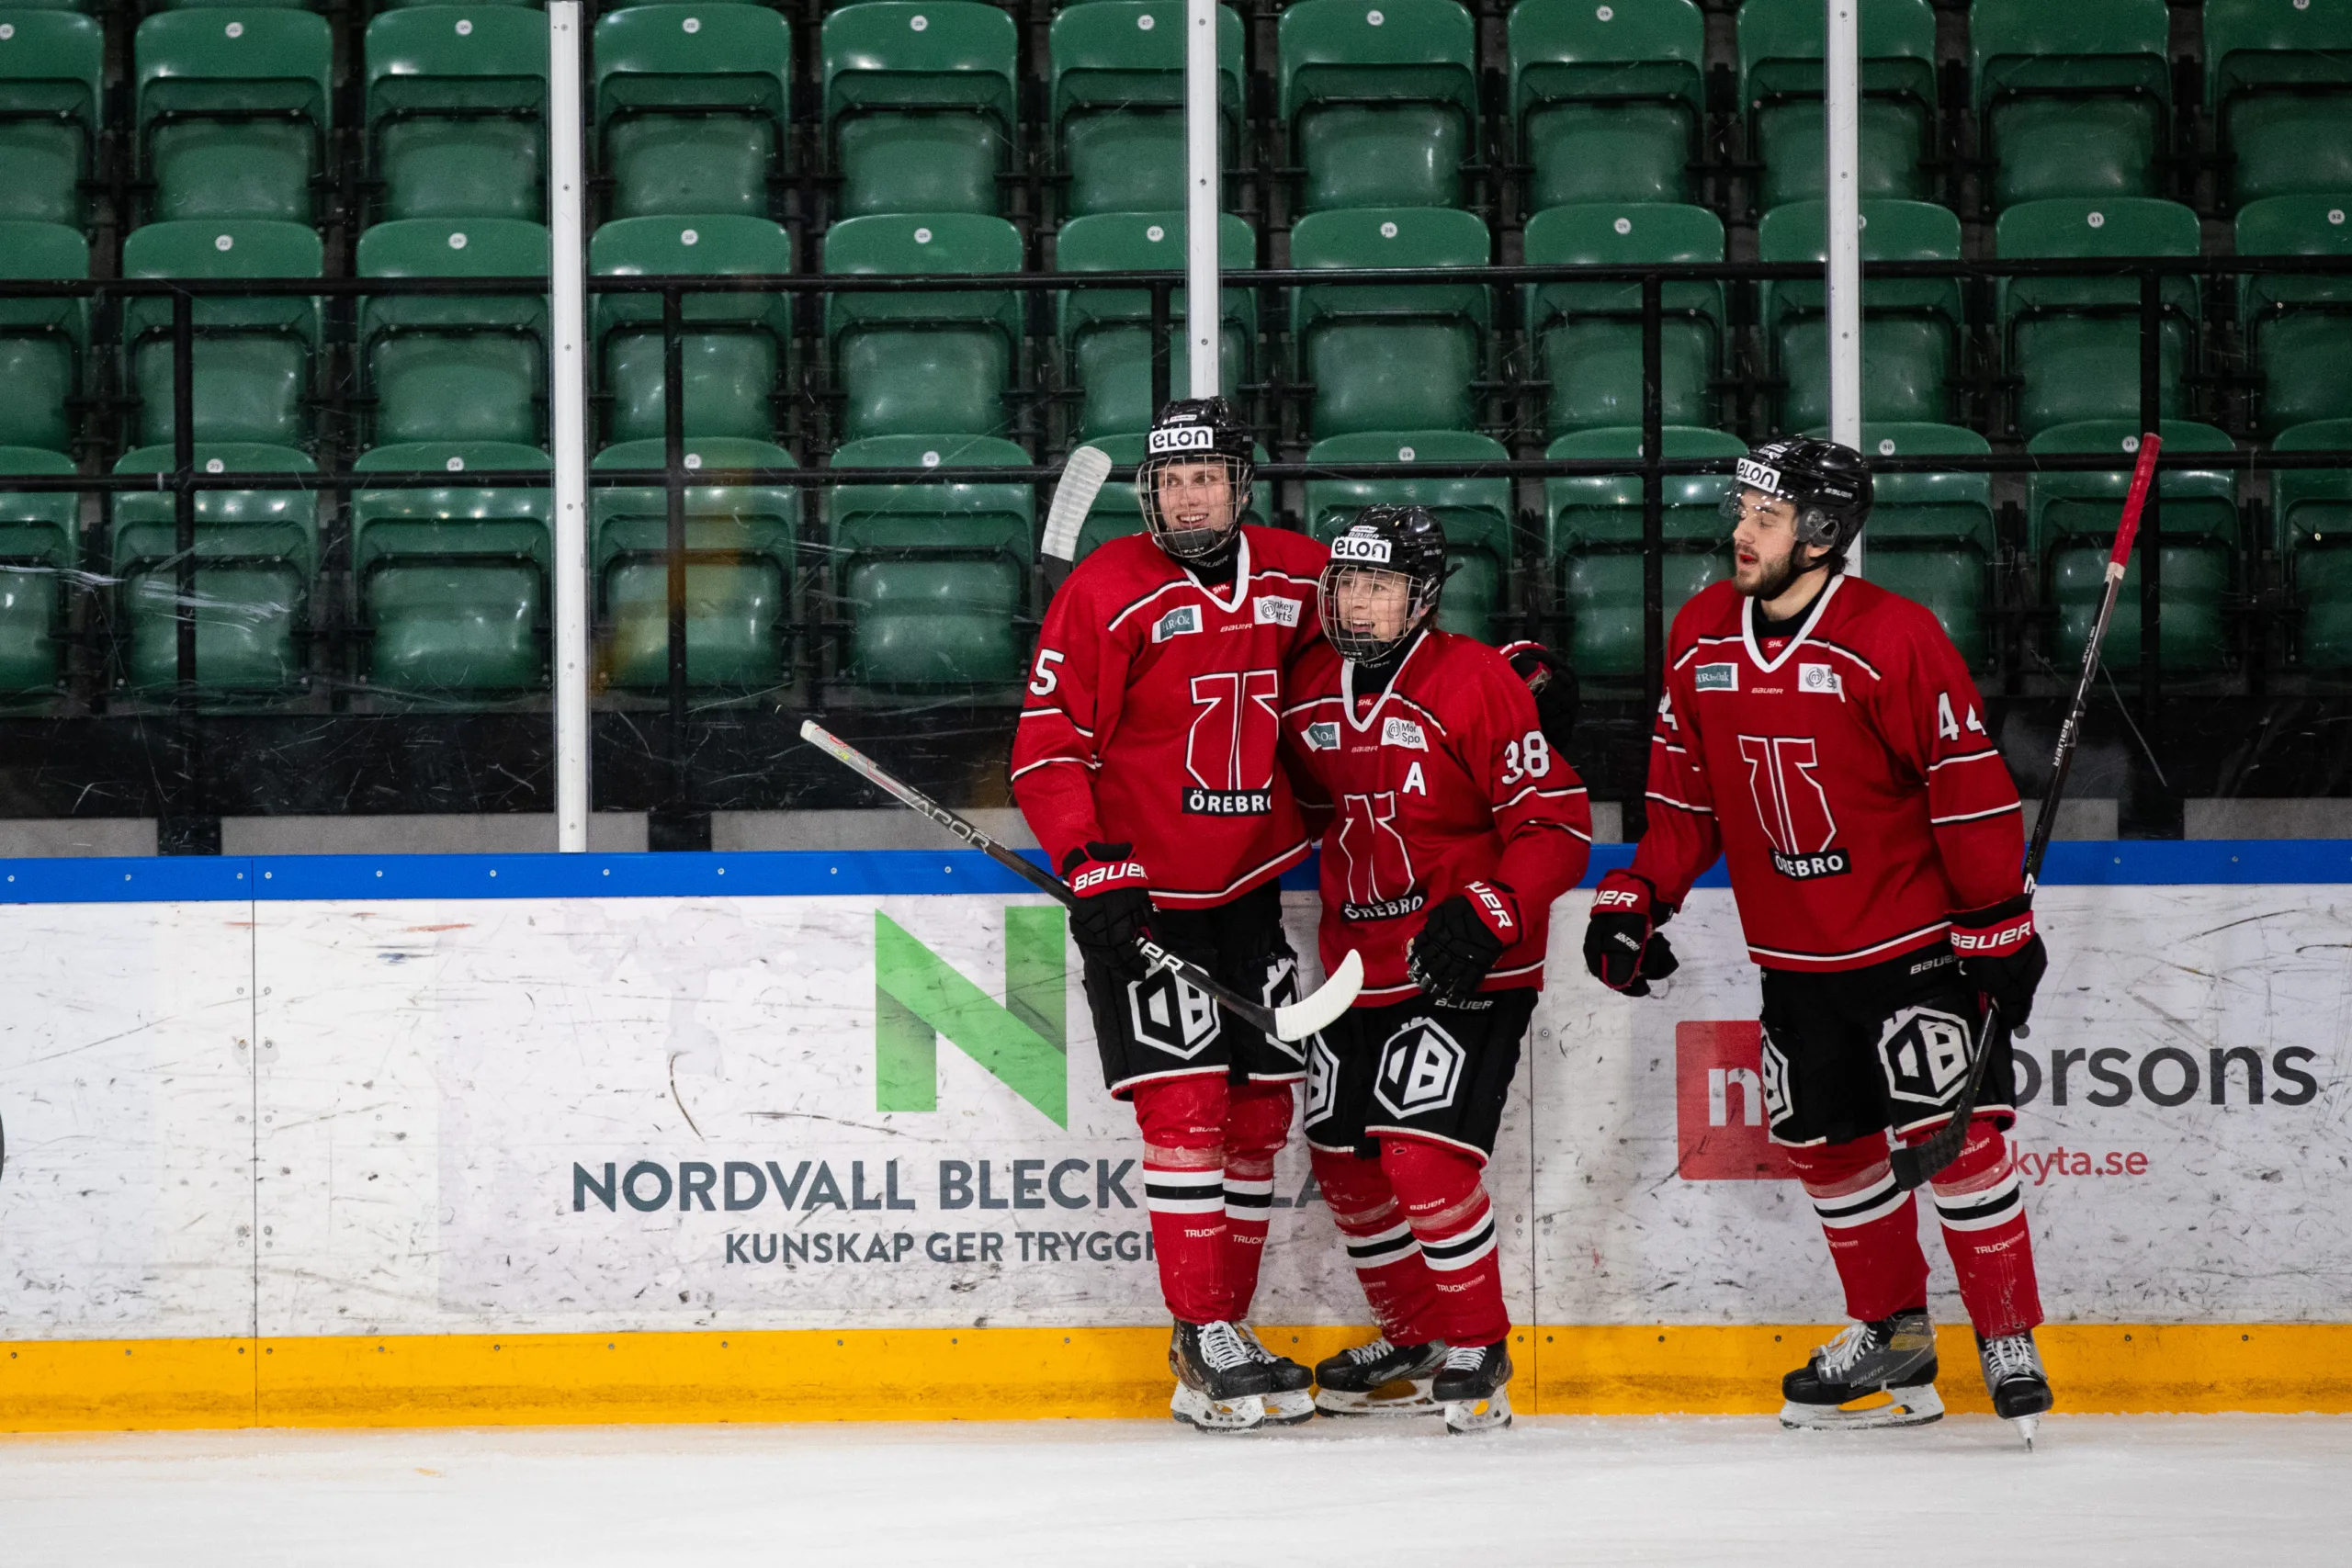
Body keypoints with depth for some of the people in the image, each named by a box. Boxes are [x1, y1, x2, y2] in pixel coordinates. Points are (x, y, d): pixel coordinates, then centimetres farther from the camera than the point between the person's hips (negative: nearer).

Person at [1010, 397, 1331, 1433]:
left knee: (1261, 1109, 7)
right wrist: (1091, 866, -22)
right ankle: (1204, 1342, -8)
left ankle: (1227, 1326, 18)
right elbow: (1047, 748, -12)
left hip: (1250, 889, 5)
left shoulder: (1300, 577, 3)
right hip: (1139, 892, -5)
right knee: (1186, 1104, -12)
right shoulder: (1107, 593, -11)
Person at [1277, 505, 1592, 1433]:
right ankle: (1414, 1344, 28)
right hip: (1359, 964, 7)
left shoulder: (1476, 681, -15)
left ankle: (1477, 1350, -1)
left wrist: (1486, 913, -27)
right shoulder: (1310, 688, 5)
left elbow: (1559, 826, -16)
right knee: (1343, 1161, 10)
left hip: (1467, 970, -7)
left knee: (1424, 1155, -18)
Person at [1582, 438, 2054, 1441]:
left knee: (1952, 1131, -11)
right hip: (1793, 953, 6)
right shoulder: (1701, 637, 2)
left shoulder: (1894, 638, -17)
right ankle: (1891, 1335, 26)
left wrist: (2000, 924, -14)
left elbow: (1970, 784, -14)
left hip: (1913, 935, -6)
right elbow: (1685, 793, 11)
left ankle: (2009, 1340, 0)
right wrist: (1638, 899, 3)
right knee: (1825, 1141, 10)